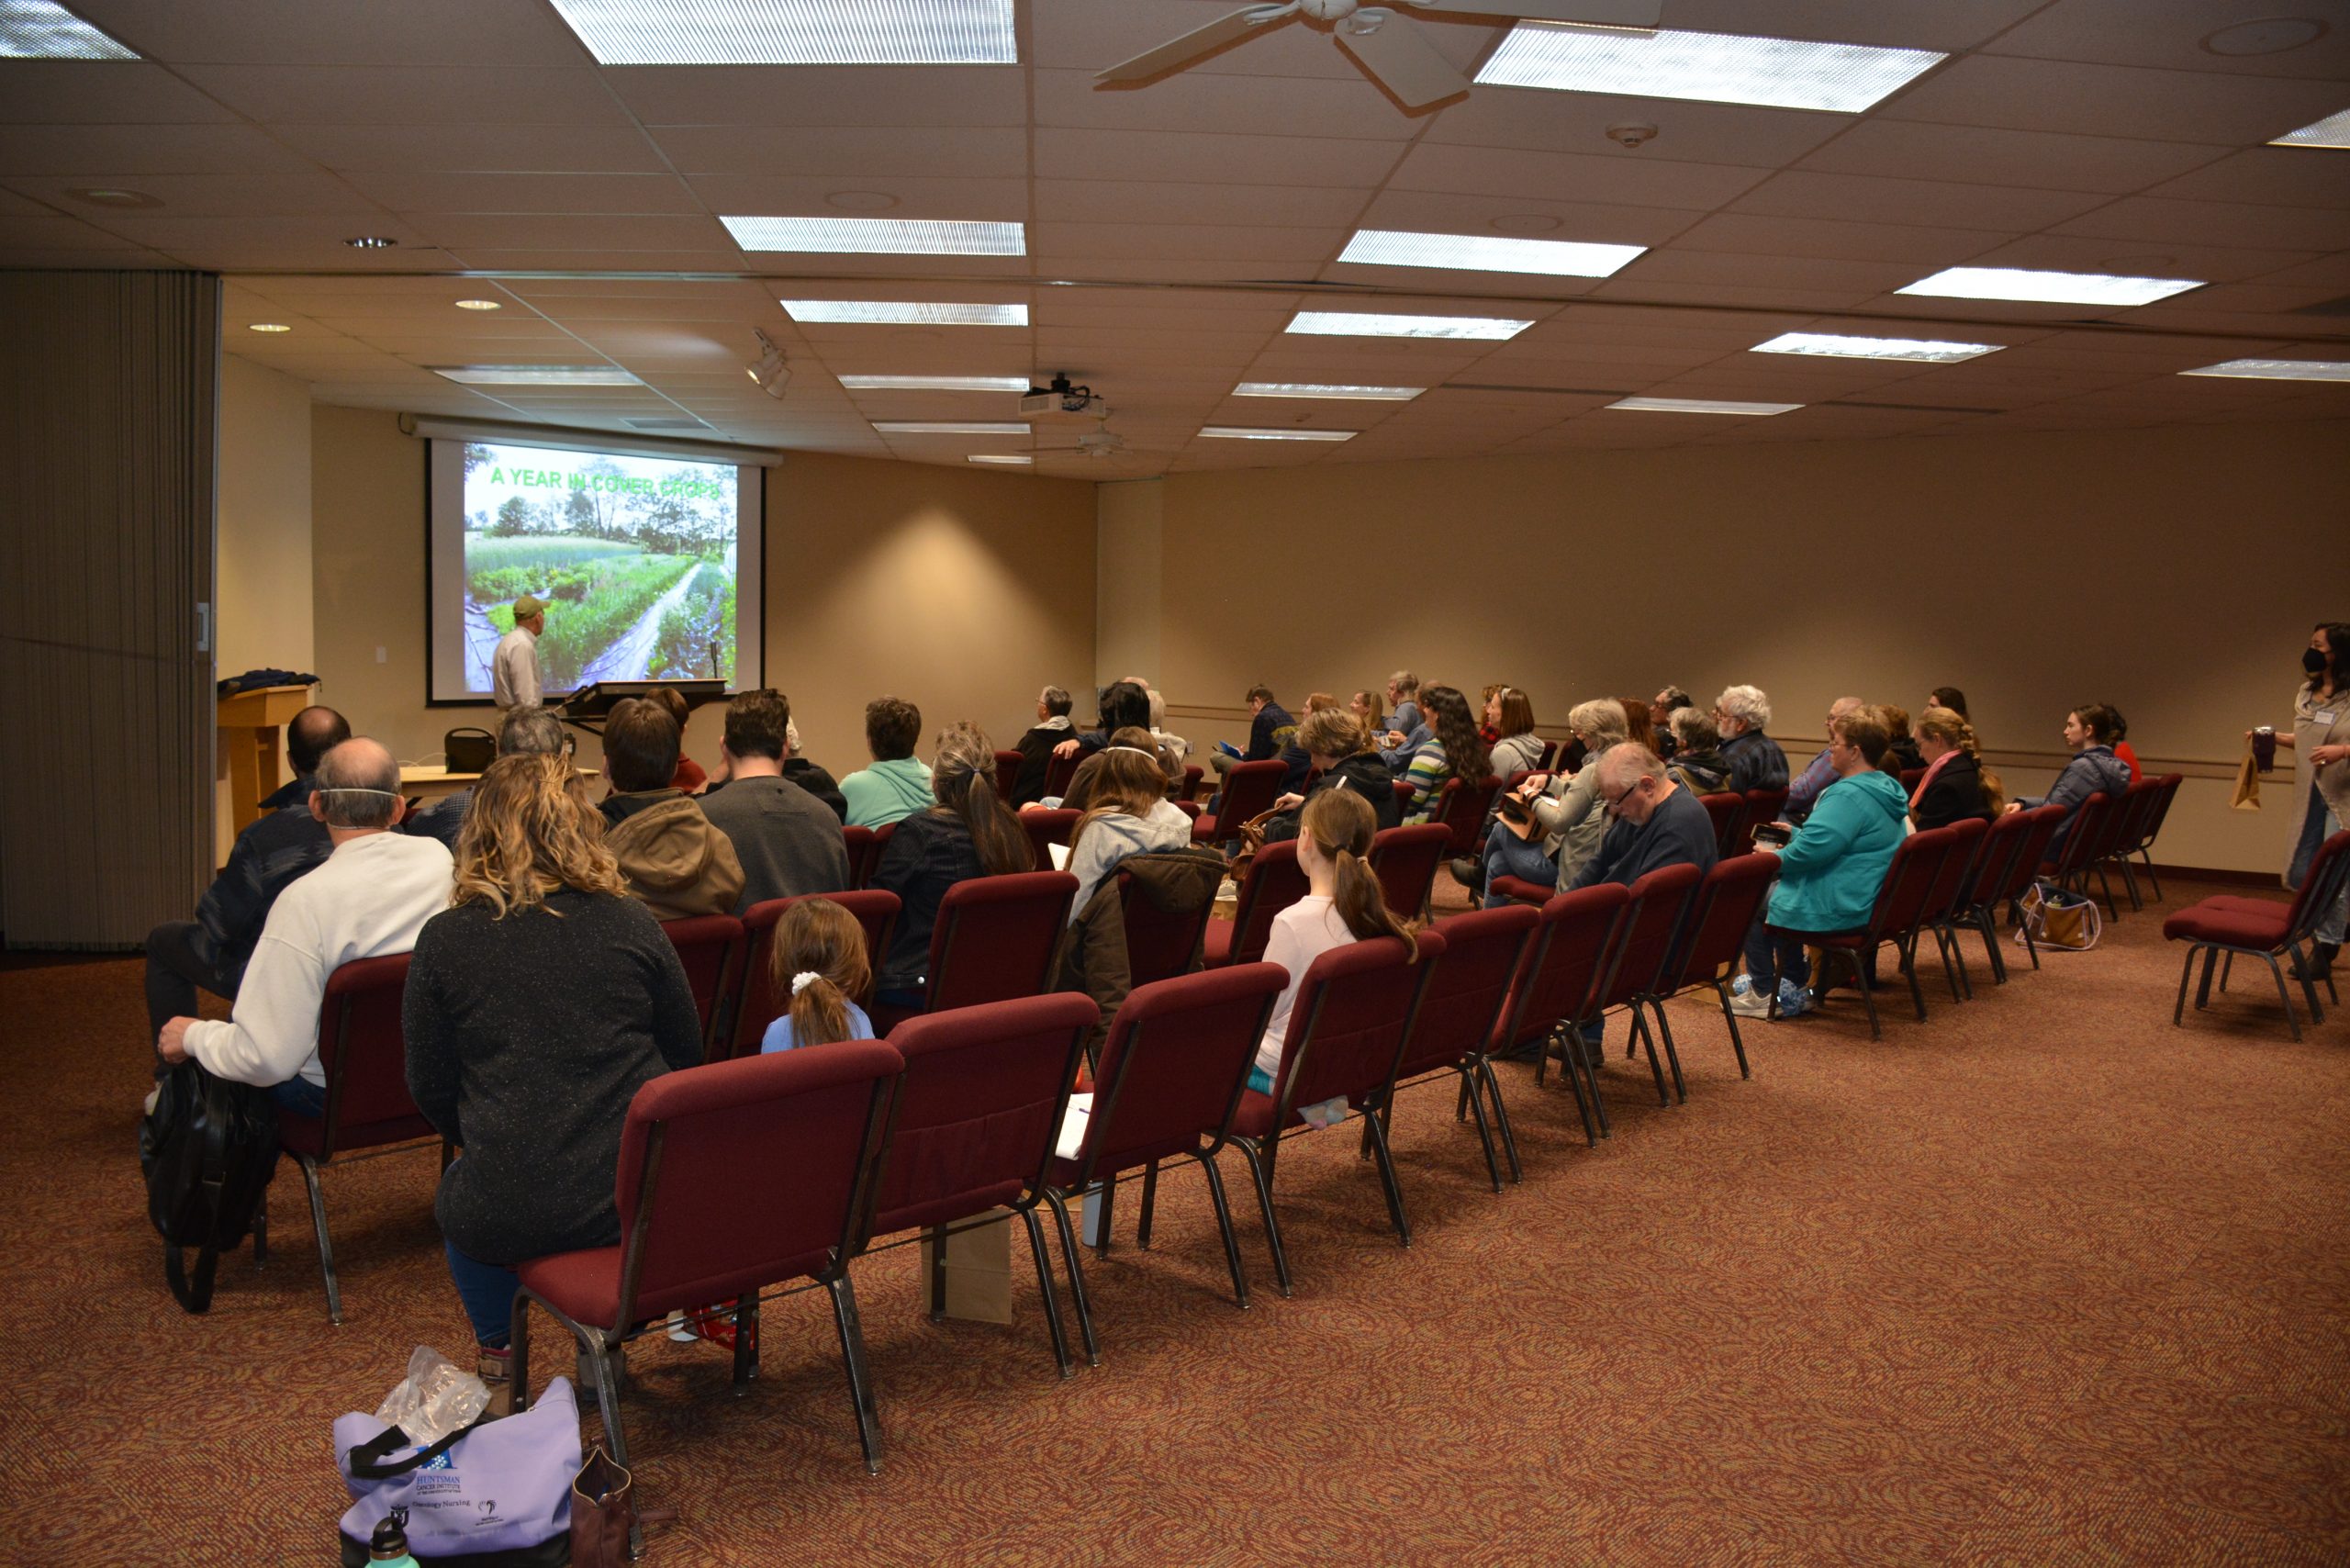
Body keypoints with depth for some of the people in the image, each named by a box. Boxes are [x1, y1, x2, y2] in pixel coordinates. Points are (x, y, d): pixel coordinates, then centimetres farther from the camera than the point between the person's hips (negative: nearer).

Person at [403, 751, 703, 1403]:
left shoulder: (444, 940, -5)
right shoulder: (632, 924, -2)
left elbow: (431, 1091, 2)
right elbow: (687, 1058, 7)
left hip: (511, 1214, -1)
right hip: (642, 1199, 1)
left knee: (458, 1193, 33)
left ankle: (499, 1369, 39)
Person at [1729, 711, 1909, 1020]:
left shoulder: (1848, 795, -24)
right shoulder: (1886, 789, 11)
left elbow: (1812, 850, -29)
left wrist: (1774, 857, -12)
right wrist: (1794, 834, 21)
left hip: (1836, 909, -10)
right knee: (1778, 892, 28)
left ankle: (1763, 993, 14)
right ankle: (1795, 987, 31)